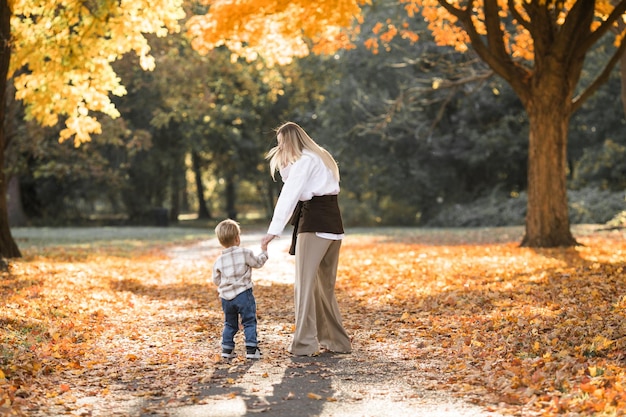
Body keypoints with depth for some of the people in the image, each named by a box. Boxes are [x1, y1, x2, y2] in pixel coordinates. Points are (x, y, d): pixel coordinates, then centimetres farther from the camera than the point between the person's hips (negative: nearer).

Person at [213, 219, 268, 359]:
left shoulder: (219, 261, 4)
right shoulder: (245, 253, -7)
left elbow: (216, 281, 10)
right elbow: (258, 263, 7)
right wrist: (264, 251, 23)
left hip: (226, 297, 4)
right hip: (243, 295, -4)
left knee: (230, 324, 17)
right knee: (249, 322, 1)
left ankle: (227, 349, 17)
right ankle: (251, 349, -4)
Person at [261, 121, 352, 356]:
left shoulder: (305, 161, -7)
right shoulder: (319, 157, 23)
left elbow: (289, 195, -17)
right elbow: (293, 183, 27)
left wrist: (274, 230, -23)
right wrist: (283, 162, 15)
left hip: (314, 222, -9)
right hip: (333, 222, 9)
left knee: (305, 283, -8)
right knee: (325, 285, 14)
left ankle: (305, 344, -11)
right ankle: (336, 341, 17)